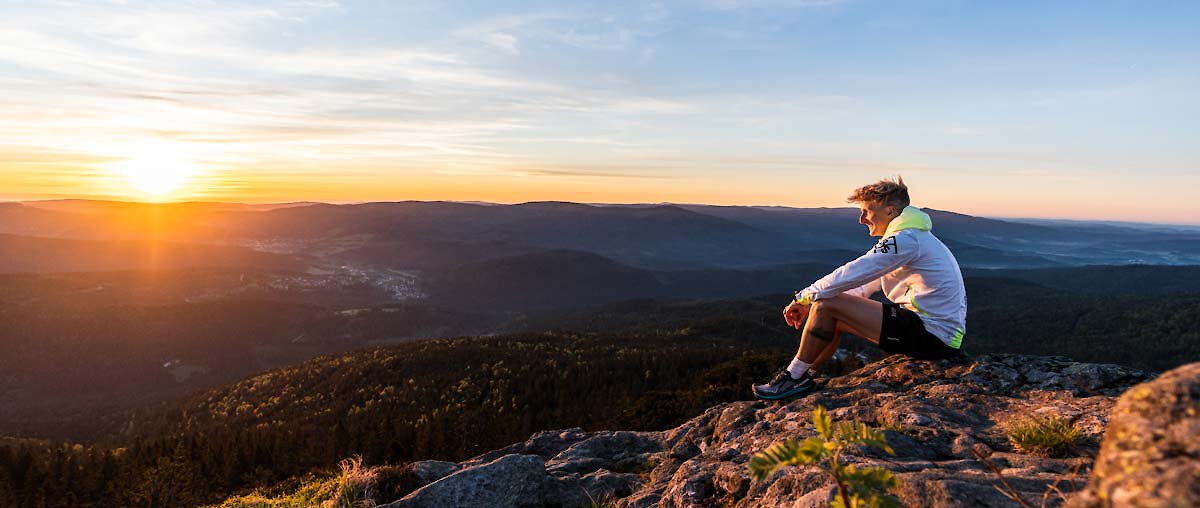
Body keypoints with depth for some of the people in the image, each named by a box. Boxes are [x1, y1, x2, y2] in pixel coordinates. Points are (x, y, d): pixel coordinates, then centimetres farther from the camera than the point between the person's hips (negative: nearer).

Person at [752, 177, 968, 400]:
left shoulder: (906, 239, -17)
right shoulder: (913, 237, 17)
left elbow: (851, 275, -21)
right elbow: (865, 286, 17)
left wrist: (803, 297, -8)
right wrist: (810, 304, 8)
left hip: (933, 336, -10)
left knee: (827, 306, -14)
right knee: (833, 318, 13)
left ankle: (796, 377, -1)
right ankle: (799, 376, 19)